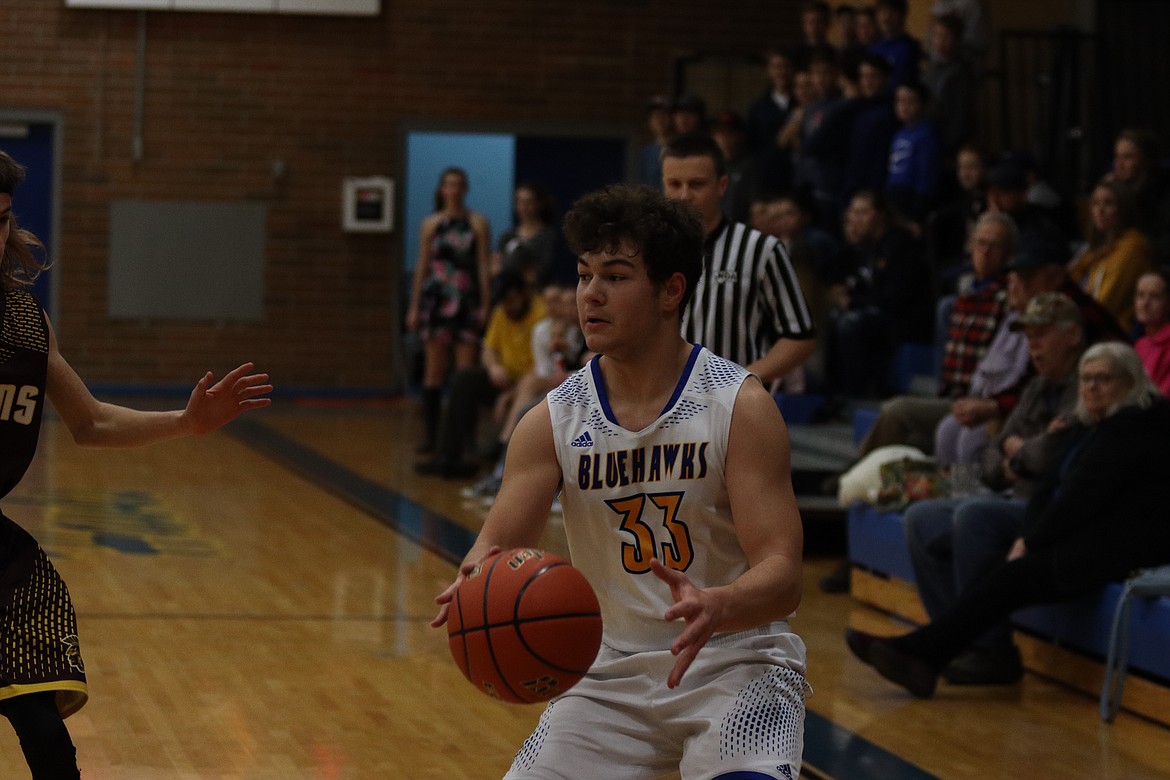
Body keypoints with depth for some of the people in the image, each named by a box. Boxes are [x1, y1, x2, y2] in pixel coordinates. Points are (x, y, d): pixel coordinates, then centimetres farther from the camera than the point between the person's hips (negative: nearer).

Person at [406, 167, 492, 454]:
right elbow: (422, 266, 9)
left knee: (466, 371, -3)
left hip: (467, 301, -1)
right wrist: (414, 306, 6)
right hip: (436, 299, 1)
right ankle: (430, 434, 6)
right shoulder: (431, 224, 8)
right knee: (434, 368, 2)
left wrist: (485, 304, -5)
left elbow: (484, 266, 1)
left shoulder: (477, 223, 3)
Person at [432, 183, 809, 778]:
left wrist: (716, 608, -42)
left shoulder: (740, 406, -13)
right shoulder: (553, 421, -3)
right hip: (614, 669, 4)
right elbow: (499, 541, -11)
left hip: (735, 665, -3)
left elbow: (782, 576, -19)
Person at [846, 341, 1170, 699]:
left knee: (1013, 576, -21)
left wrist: (1033, 541, -13)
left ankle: (919, 651, -23)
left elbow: (1085, 496, -18)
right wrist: (1027, 535, -4)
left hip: (1121, 546, -9)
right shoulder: (1093, 425, 19)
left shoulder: (1136, 426, -12)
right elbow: (1055, 488, 14)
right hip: (1088, 538, 9)